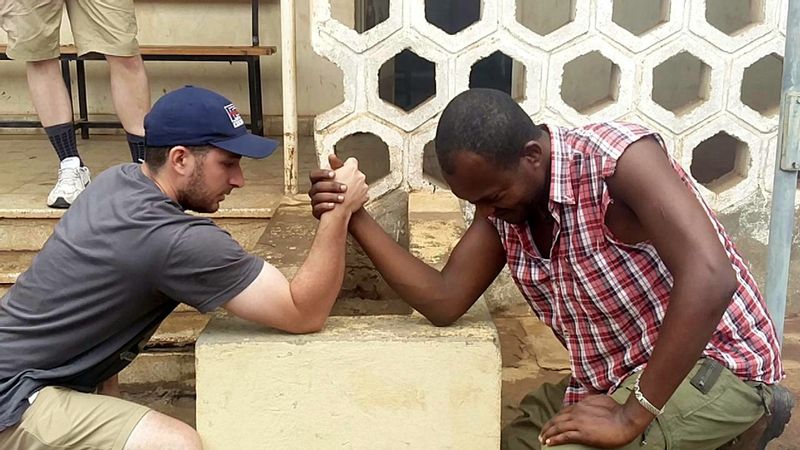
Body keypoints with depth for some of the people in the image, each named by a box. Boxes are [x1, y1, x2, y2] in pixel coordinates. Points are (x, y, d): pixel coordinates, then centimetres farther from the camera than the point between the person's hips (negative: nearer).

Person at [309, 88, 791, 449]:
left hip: (715, 365, -8)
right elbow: (444, 301, -4)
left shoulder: (618, 156, -26)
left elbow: (709, 281, -35)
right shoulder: (502, 202, -4)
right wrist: (355, 218, -15)